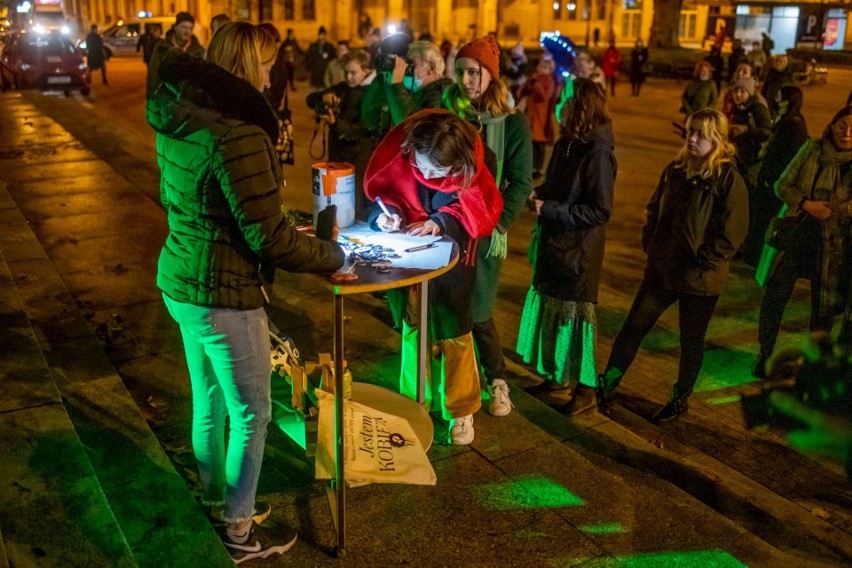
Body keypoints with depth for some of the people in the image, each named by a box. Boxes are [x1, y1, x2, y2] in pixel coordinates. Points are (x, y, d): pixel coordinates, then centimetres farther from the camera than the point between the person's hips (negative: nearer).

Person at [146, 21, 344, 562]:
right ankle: (240, 532, 26)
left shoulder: (178, 119, 3)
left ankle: (217, 502, 44)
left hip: (179, 283, 9)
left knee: (209, 404, 24)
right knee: (250, 415, 9)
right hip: (224, 297, -9)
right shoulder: (237, 135, -25)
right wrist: (334, 256, -7)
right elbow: (270, 239, -23)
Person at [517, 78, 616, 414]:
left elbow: (600, 211, -21)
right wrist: (539, 194, -1)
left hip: (579, 251, -8)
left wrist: (549, 209, -19)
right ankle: (558, 375, 34)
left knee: (574, 314, 2)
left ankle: (584, 390, 18)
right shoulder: (565, 144, 6)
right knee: (550, 308, 17)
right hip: (553, 244, 8)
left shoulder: (597, 153, -19)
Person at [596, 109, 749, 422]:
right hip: (661, 270, 5)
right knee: (632, 328, 6)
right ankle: (605, 388, 17)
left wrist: (702, 263, -16)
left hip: (700, 279, -5)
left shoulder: (728, 179, -13)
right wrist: (650, 244, 5)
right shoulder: (675, 171, 5)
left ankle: (680, 399, 30)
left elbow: (732, 232, -16)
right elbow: (655, 210, 16)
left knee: (691, 340, 12)